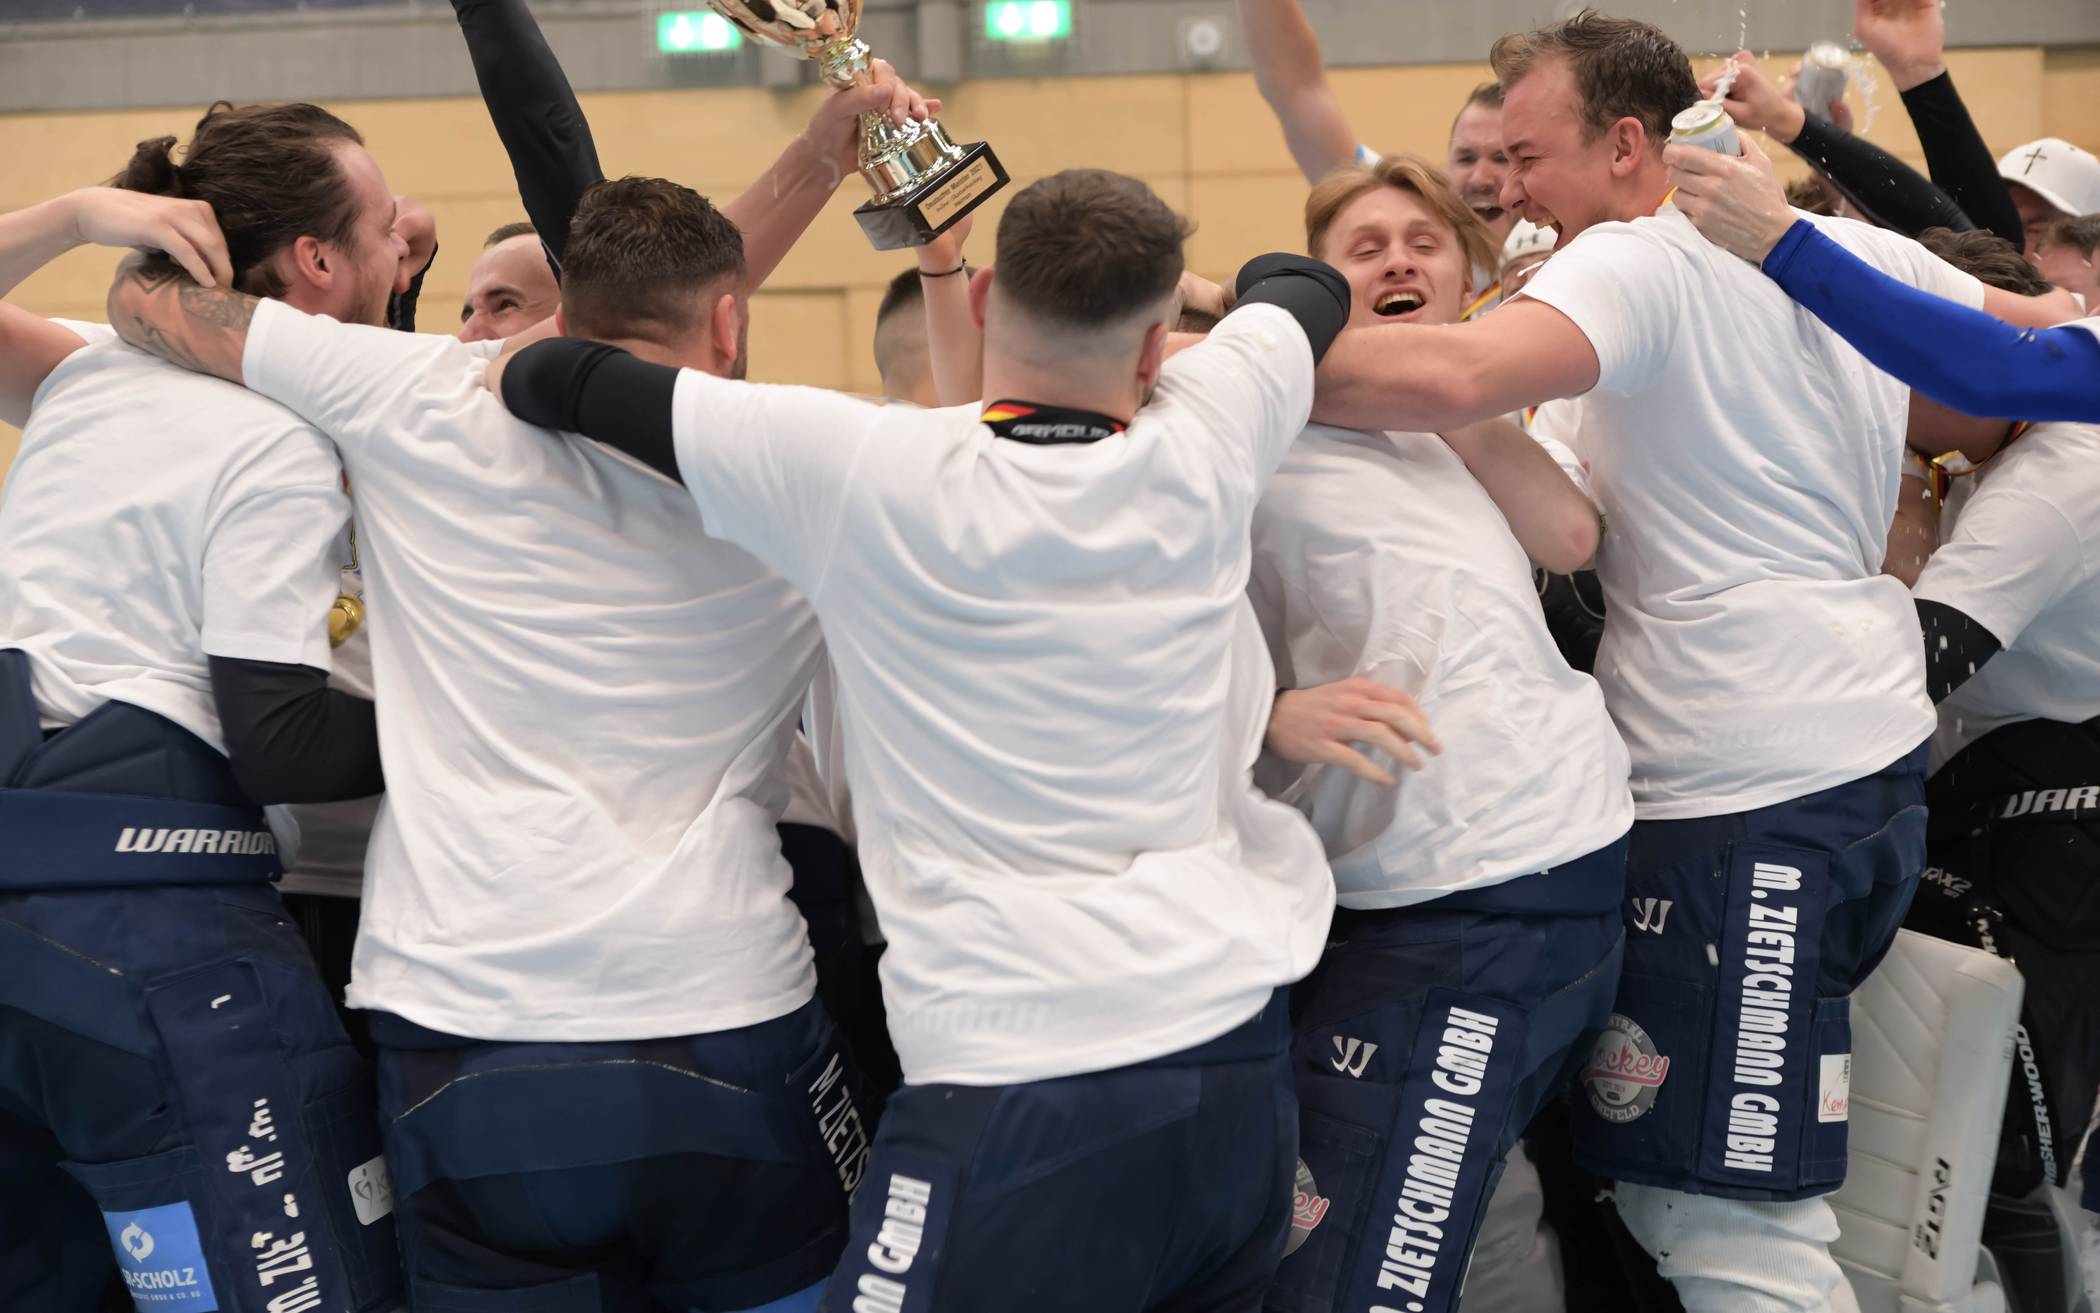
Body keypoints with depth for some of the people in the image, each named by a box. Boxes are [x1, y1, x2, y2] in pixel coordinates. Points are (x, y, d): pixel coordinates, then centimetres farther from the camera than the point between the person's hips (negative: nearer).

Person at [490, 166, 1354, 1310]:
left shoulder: (863, 473, -9)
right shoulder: (1199, 451, 0)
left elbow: (563, 378, 2)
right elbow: (1306, 287, 22)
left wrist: (515, 366, 23)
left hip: (1022, 1083, -4)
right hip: (1243, 1052, 5)